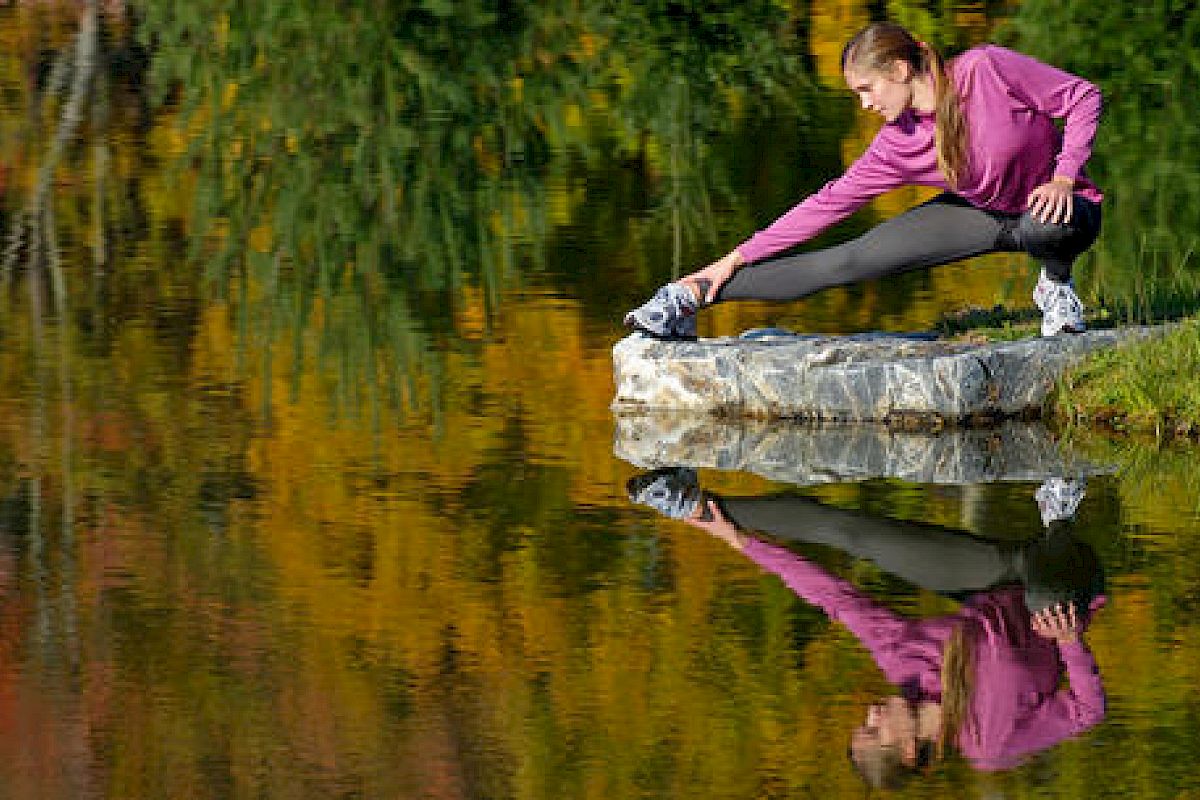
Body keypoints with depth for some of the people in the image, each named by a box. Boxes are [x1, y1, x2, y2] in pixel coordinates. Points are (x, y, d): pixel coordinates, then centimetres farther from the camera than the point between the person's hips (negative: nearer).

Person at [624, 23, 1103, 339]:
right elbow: (830, 202, -7)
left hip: (1059, 210, -4)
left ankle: (1056, 283, -8)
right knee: (850, 261, -8)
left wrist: (1064, 178, -30)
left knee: (1048, 225, -44)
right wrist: (737, 259, -9)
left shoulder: (987, 69, -28)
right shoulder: (897, 146, -14)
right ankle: (693, 299, -6)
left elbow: (1083, 98, -19)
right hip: (983, 214, 4)